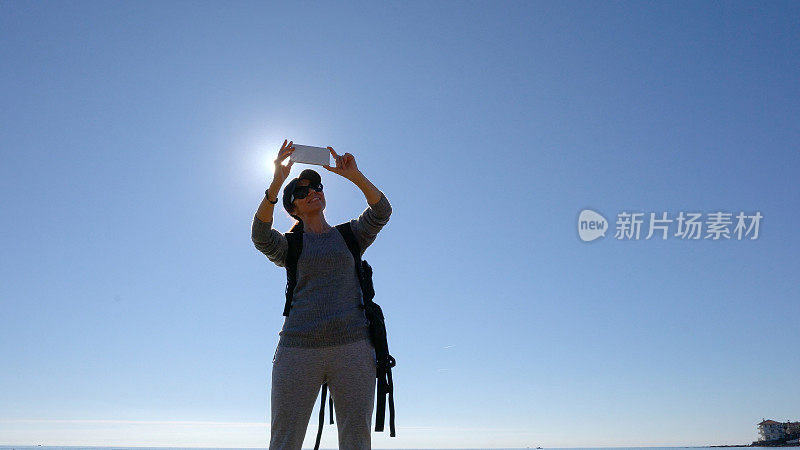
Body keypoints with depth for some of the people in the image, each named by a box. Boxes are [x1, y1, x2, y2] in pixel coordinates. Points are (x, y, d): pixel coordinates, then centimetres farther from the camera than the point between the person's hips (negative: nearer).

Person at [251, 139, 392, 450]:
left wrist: (354, 175, -12)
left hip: (352, 345, 1)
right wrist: (277, 182, -18)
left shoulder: (350, 235, 17)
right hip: (299, 346, 0)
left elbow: (381, 212, 0)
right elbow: (260, 234, -7)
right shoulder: (289, 246, 14)